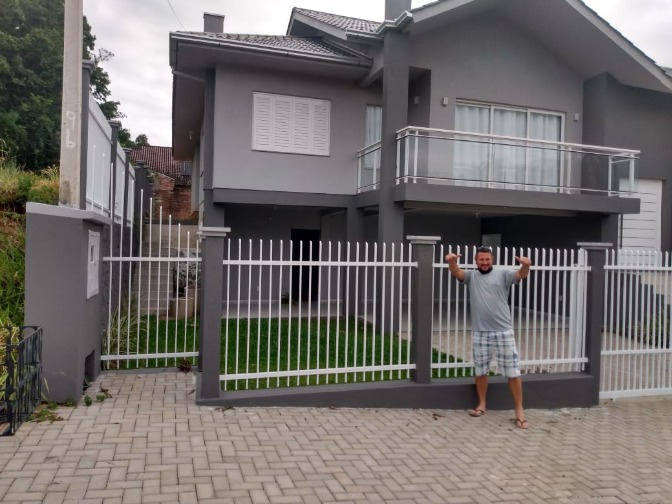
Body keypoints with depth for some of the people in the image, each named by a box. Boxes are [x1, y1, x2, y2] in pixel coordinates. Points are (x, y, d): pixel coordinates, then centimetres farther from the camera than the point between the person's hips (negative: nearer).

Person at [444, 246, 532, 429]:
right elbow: (456, 272, -10)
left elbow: (521, 275, -15)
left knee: (513, 372, 2)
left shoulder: (503, 274, 1)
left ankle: (519, 410, 14)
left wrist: (526, 265, -39)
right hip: (480, 333, 2)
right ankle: (482, 405, 30)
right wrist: (452, 262, -34)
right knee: (480, 371, 14)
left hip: (503, 332, -2)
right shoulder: (471, 276, 7)